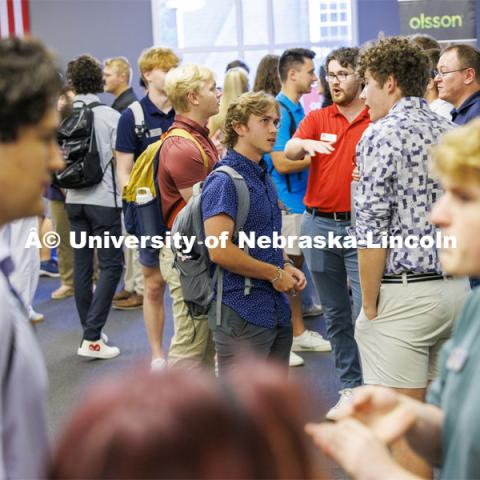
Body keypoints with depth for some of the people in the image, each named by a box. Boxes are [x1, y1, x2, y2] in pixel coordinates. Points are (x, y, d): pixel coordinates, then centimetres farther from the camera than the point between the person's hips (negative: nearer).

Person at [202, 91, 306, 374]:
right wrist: (276, 274, -14)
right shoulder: (224, 181, -14)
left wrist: (287, 265, 6)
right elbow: (219, 250, -23)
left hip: (276, 309, 9)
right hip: (242, 314, -9)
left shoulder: (264, 178, 16)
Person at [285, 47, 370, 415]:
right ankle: (350, 388, 23)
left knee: (366, 311, -8)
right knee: (335, 314, 11)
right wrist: (305, 144, -32)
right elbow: (288, 152, -9)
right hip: (319, 223, 4)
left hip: (361, 223, -4)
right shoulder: (317, 119, 8)